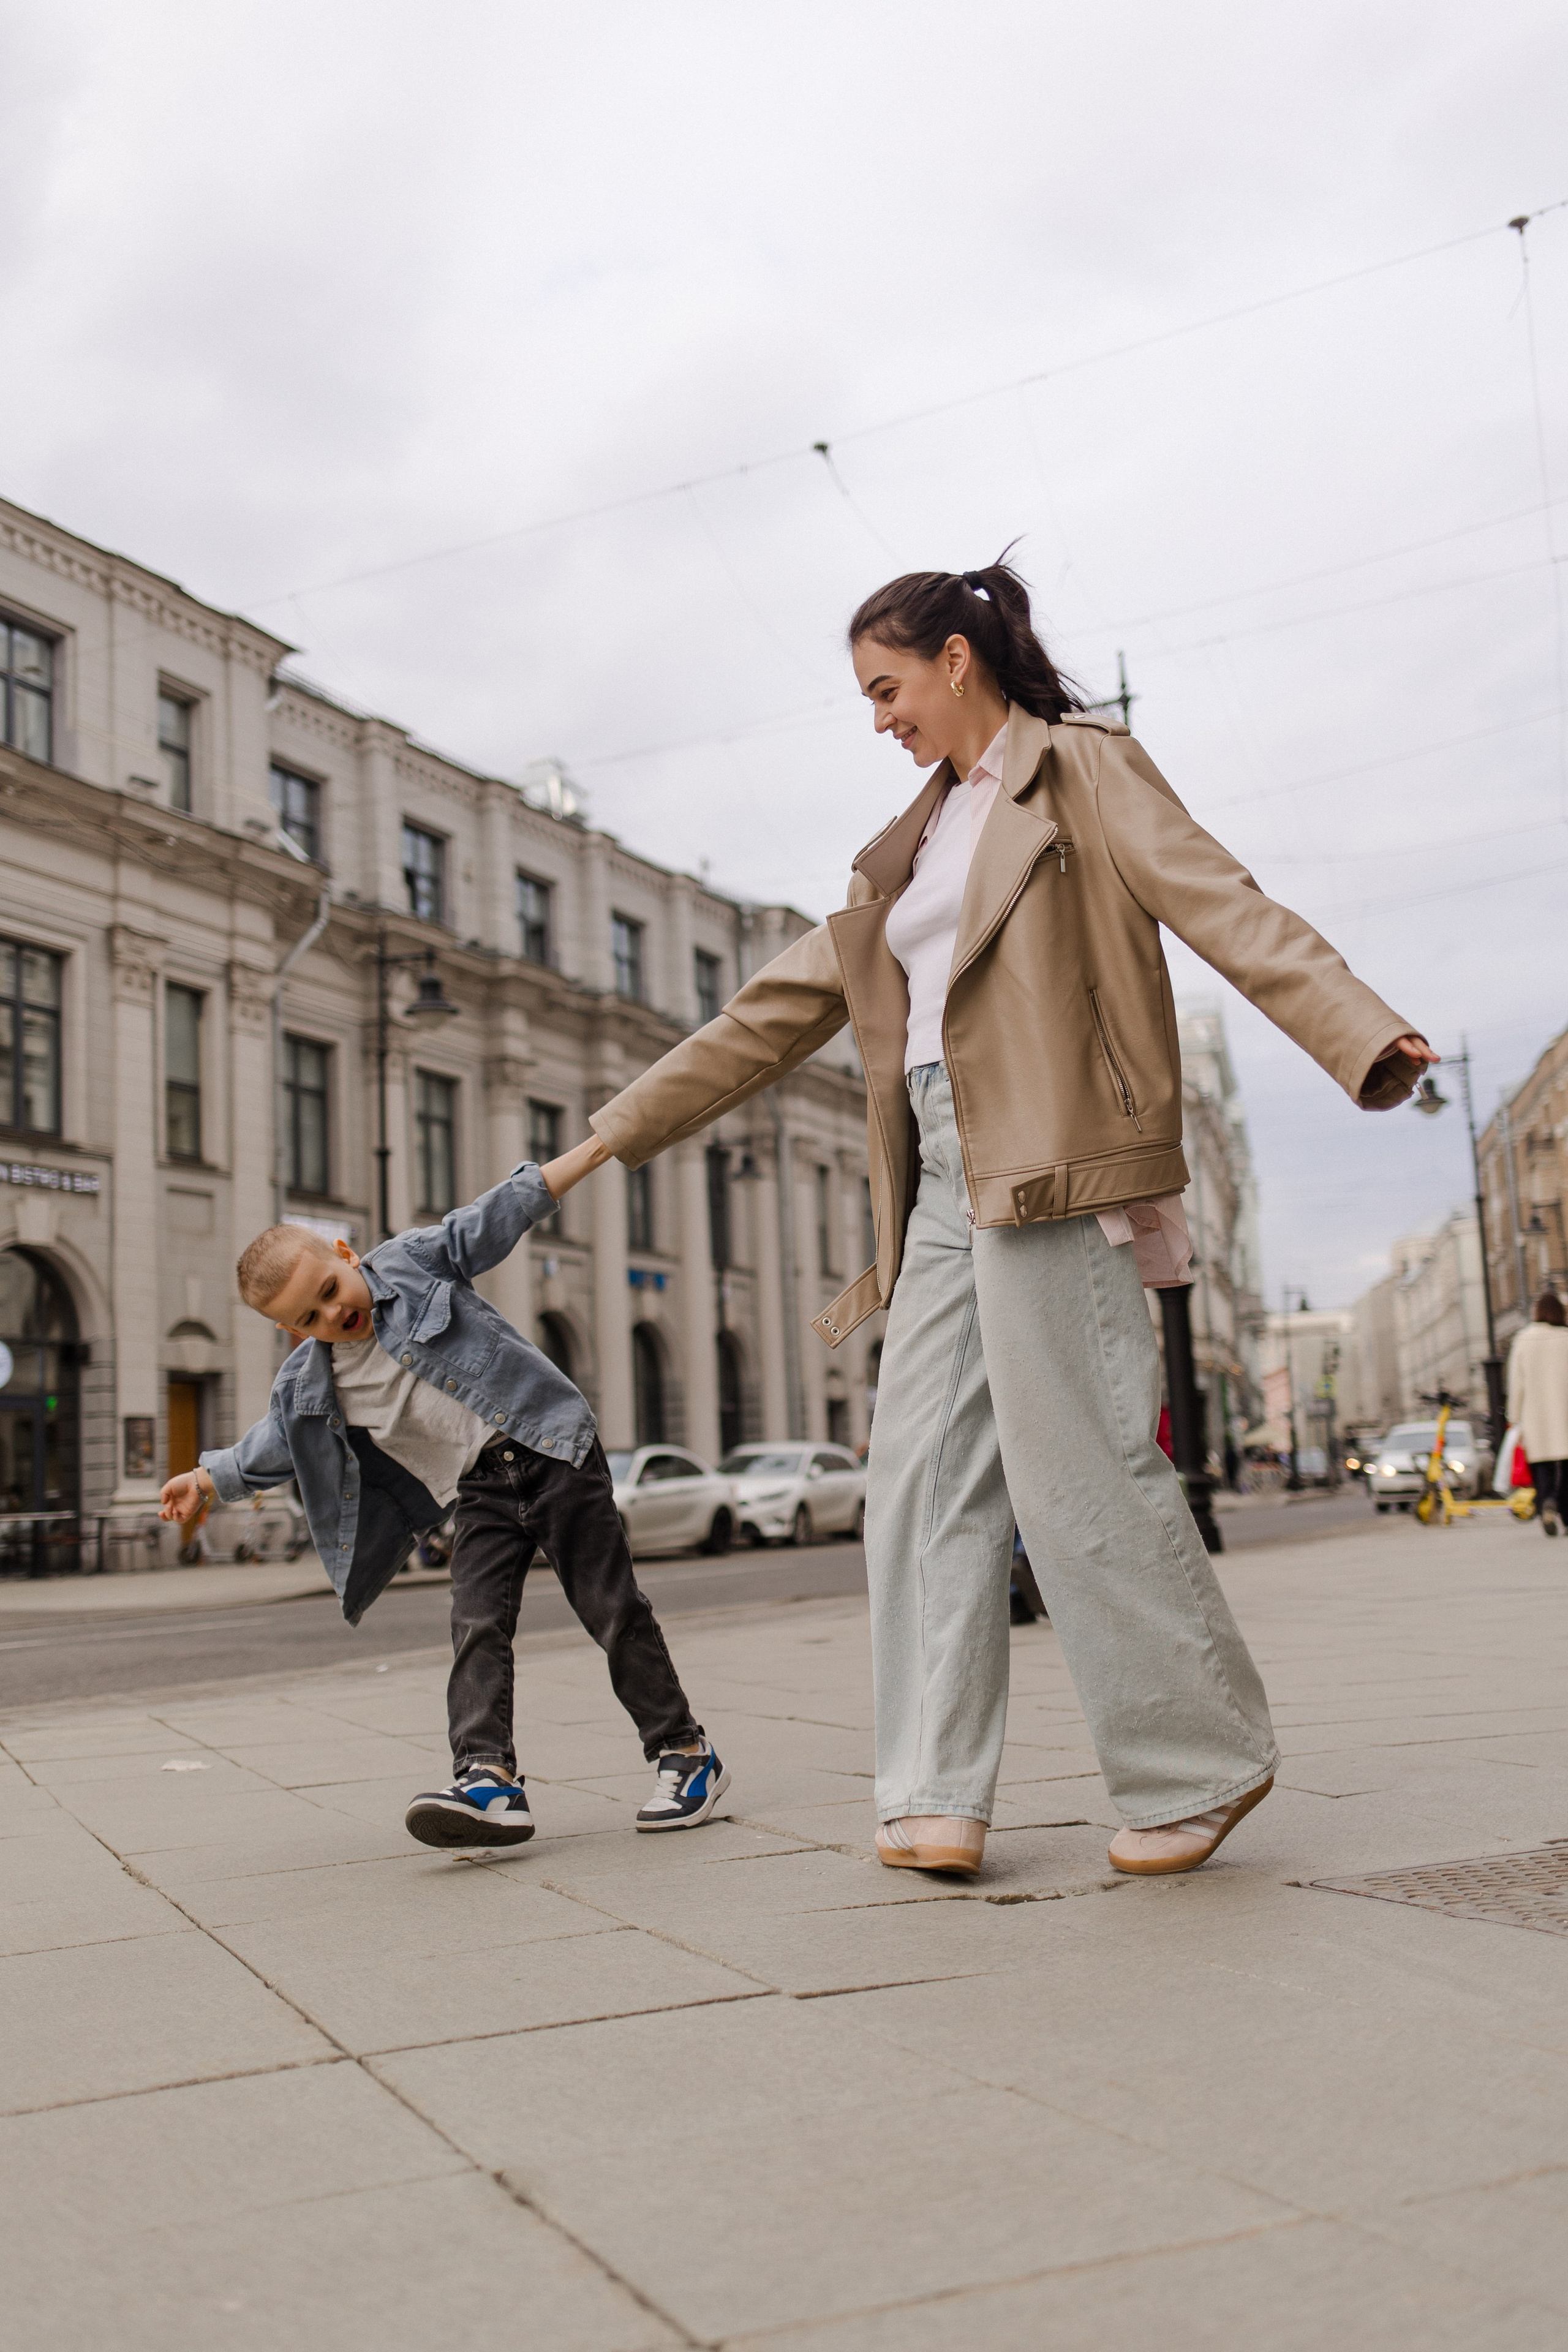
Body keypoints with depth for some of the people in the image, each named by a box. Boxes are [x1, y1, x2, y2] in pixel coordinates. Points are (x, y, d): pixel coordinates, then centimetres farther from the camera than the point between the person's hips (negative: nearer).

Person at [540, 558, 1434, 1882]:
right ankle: (938, 1799, 3)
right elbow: (781, 1012, 24)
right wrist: (612, 1136, 23)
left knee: (1078, 1470, -8)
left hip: (1053, 1174, -7)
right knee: (924, 1477, 0)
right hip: (947, 1179, 8)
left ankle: (1203, 1764, 8)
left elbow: (1224, 904, -10)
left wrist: (1364, 1037, -26)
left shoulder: (1083, 772, 5)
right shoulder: (912, 849, 24)